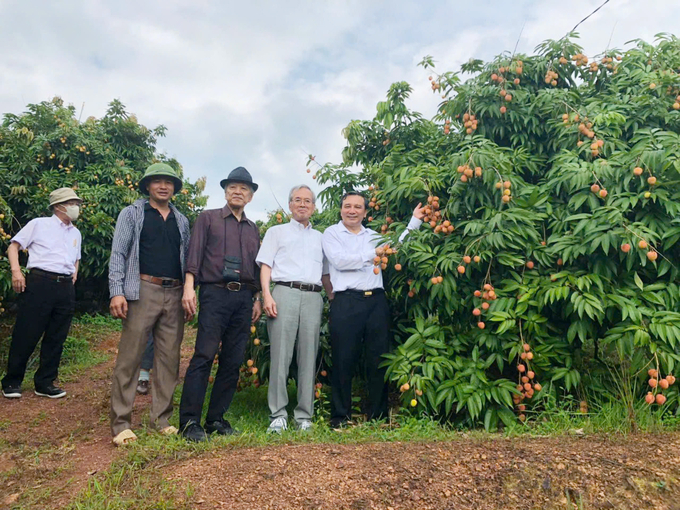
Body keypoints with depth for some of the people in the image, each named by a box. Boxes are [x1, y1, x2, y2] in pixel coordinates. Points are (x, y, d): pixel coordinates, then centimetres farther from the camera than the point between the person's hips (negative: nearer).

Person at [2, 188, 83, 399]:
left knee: (56, 339, 6)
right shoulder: (39, 224, 4)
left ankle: (45, 383, 17)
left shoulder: (76, 233, 20)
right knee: (26, 335, -2)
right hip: (40, 283, -5)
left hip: (66, 287, 5)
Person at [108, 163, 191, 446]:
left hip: (175, 295, 4)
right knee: (129, 357, -4)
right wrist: (116, 292, -11)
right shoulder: (132, 214, 7)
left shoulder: (182, 221, 17)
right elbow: (118, 254, 0)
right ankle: (121, 423, 4)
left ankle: (162, 419, 14)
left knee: (169, 359, 5)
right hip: (143, 291, -4)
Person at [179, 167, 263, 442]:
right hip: (215, 294, -4)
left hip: (244, 298, 5)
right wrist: (189, 287, -13)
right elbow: (194, 254, -1)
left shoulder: (253, 229, 20)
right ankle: (189, 421, -3)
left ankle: (216, 418, 14)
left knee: (233, 361, 4)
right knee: (204, 356, -10)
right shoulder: (208, 218, 9)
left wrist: (258, 299, 13)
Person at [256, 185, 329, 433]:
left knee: (308, 357, 1)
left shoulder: (319, 237, 24)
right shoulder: (277, 232, 17)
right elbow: (265, 265, 6)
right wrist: (266, 295, -8)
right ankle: (278, 415, 1)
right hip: (285, 293, -2)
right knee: (280, 356, -6)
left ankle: (304, 415, 9)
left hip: (313, 298, 3)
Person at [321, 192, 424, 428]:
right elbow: (339, 260, -9)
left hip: (376, 300, 4)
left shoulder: (374, 235, 21)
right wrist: (373, 253, -9)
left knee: (379, 359, 7)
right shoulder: (331, 233, 7)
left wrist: (415, 221, 14)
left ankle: (378, 415, 19)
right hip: (346, 302, -4)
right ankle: (340, 416, 12)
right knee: (343, 360, 0)